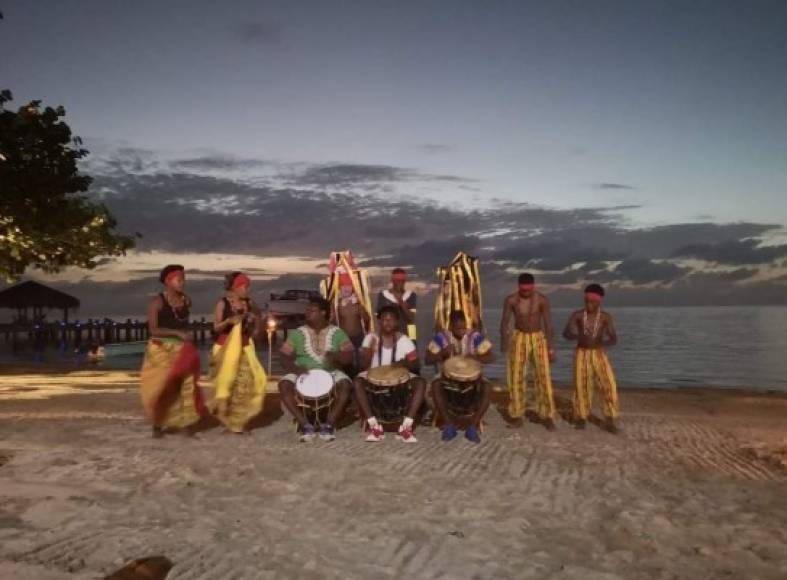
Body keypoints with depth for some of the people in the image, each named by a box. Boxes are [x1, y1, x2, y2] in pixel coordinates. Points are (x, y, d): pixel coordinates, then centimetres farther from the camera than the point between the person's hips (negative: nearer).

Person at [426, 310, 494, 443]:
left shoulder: (475, 336, -9)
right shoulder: (441, 337, -9)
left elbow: (490, 357, -11)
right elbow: (428, 359, -9)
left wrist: (475, 357, -30)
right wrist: (442, 353, -28)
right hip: (447, 374, 0)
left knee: (487, 388, -29)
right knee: (435, 385, -33)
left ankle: (472, 427, -20)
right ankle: (449, 425, -22)